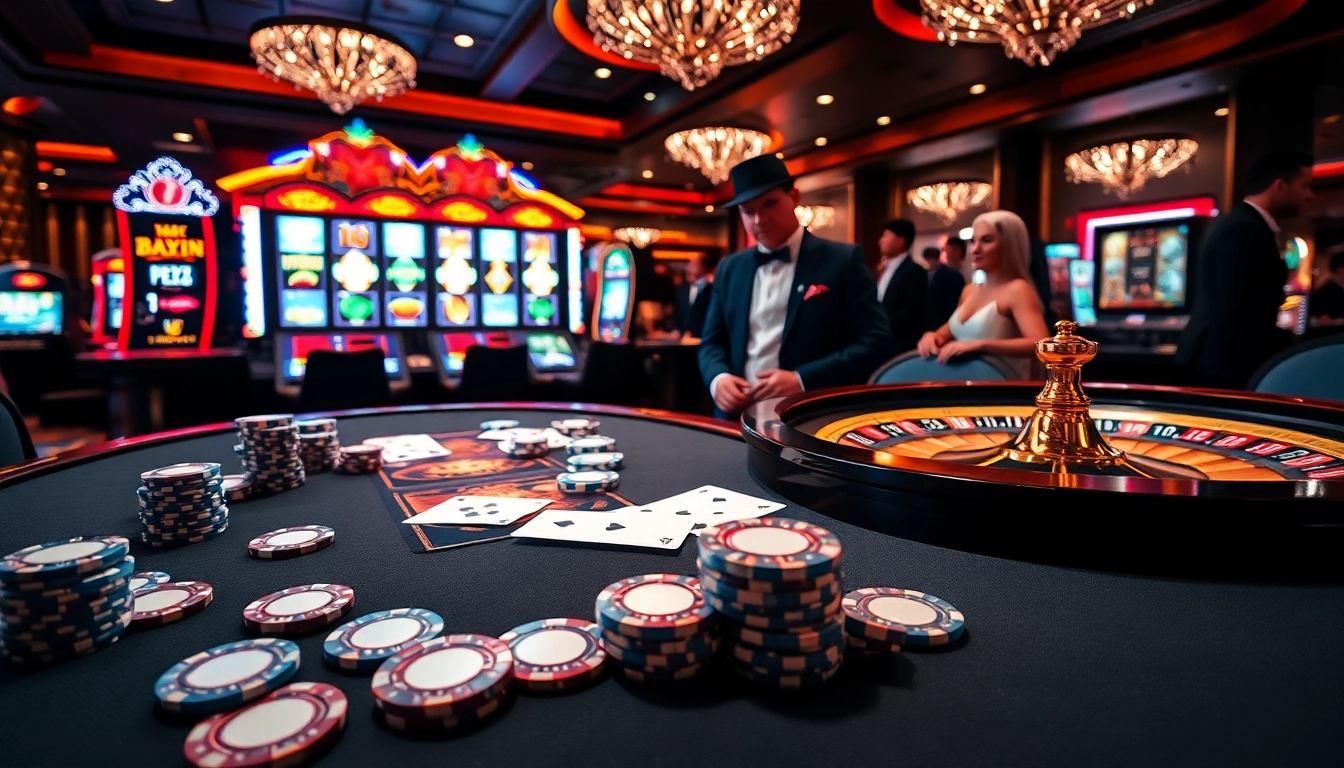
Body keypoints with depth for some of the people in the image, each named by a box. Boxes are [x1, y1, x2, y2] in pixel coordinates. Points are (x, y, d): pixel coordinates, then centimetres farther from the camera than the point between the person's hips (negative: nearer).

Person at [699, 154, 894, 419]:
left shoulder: (843, 260, 1)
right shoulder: (730, 268, 14)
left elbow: (876, 343, -5)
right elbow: (712, 342, 16)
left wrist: (802, 380, -15)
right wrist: (718, 377, -6)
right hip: (738, 416, 4)